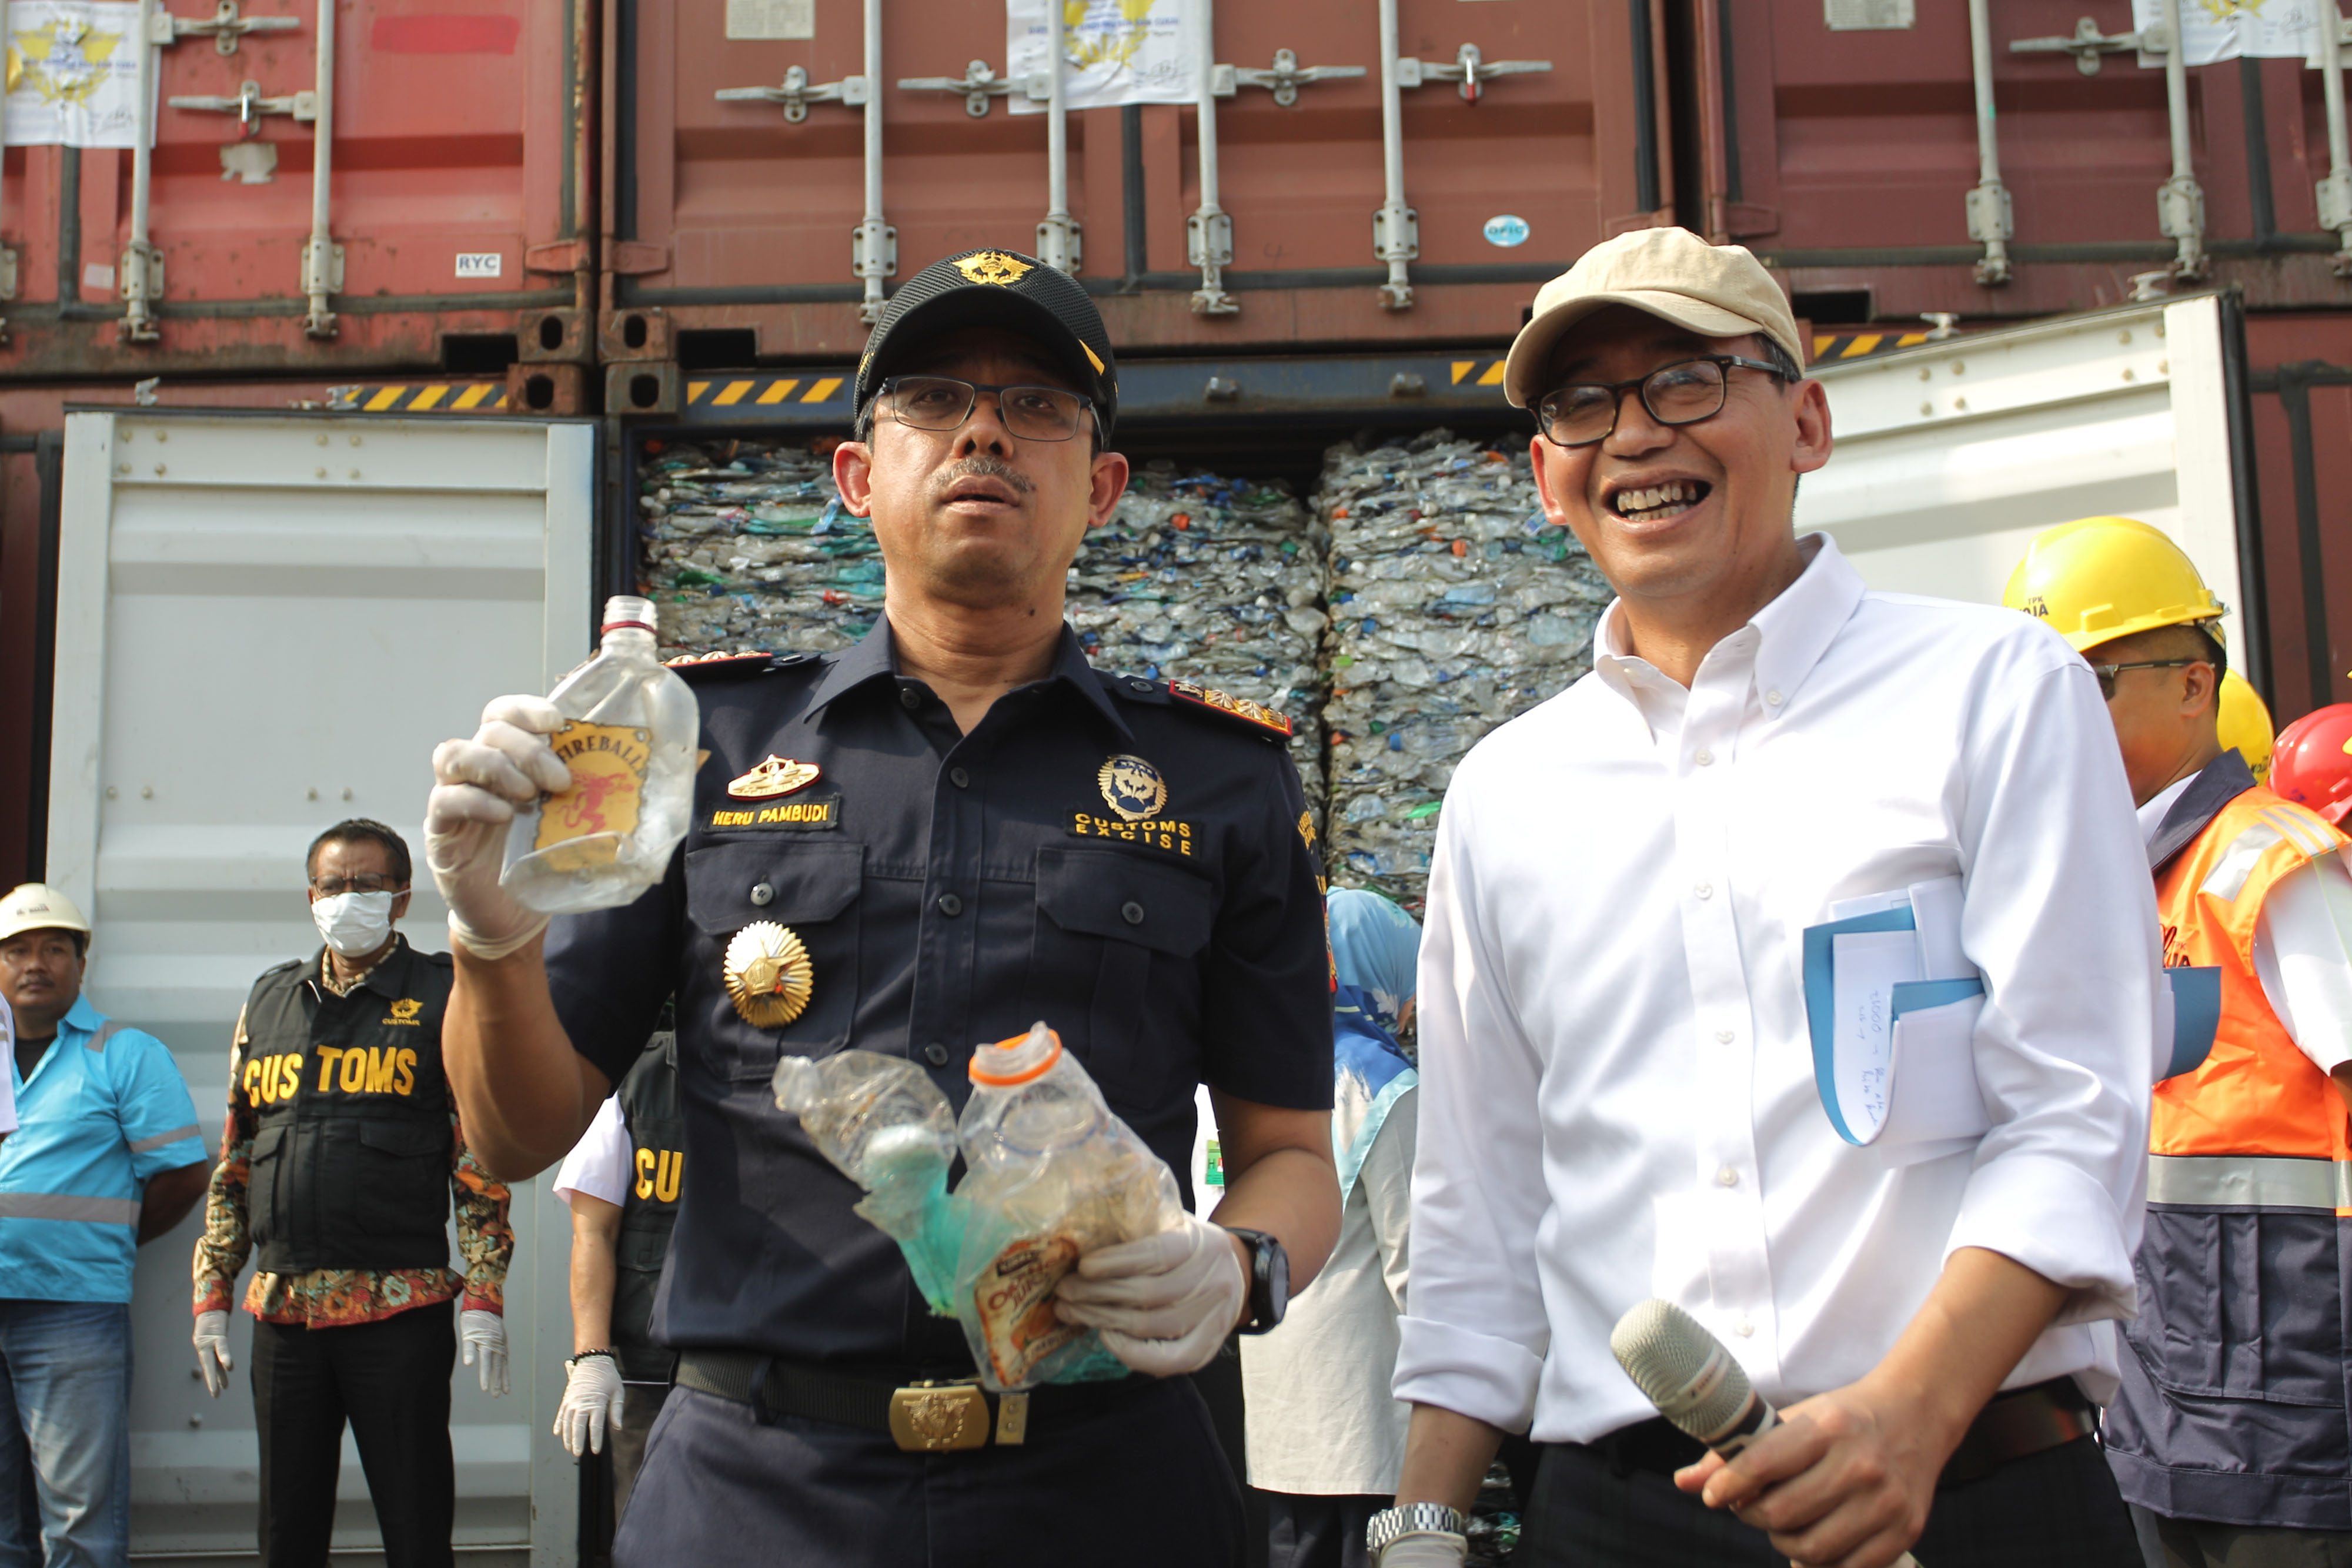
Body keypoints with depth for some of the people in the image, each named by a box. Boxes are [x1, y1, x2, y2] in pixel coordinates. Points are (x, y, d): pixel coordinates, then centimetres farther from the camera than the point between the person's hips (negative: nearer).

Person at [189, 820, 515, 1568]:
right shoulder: (270, 1000, 15)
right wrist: (212, 1292, 11)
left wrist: (483, 1297, -10)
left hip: (401, 1311, -4)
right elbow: (234, 1162, 18)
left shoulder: (442, 995, 3)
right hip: (282, 1308, 4)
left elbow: (481, 1158, -2)